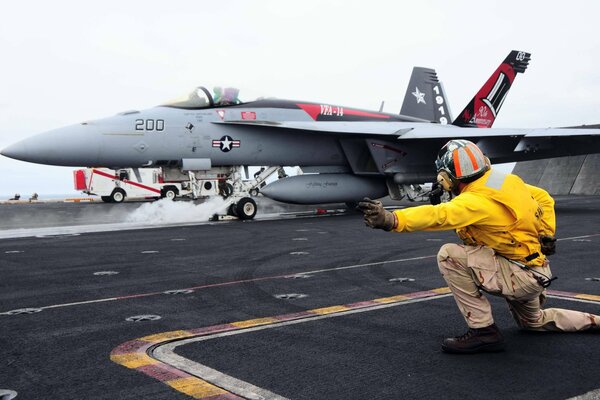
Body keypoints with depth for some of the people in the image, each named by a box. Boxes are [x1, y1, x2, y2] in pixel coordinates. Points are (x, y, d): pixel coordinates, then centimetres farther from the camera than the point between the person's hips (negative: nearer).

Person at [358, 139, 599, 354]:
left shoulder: (477, 200, -25)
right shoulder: (505, 181, 3)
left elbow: (438, 215, -43)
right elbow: (544, 198, 16)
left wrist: (392, 220, -54)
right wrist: (546, 236, 15)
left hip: (522, 276, -10)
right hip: (537, 273, 10)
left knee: (450, 255, -20)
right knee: (533, 322, 35)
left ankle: (483, 330, -14)